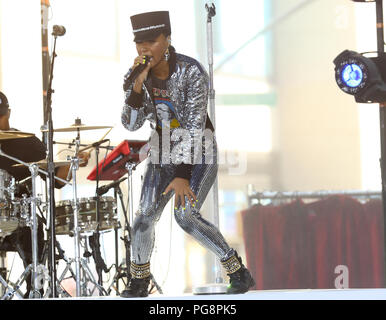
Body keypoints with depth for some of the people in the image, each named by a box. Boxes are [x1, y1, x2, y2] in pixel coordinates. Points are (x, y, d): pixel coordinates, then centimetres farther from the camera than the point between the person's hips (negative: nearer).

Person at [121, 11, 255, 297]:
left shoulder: (192, 72, -23)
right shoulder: (136, 75, -6)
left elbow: (194, 126, -27)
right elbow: (131, 124, -9)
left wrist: (183, 175, -33)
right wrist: (137, 87, -26)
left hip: (198, 153, -5)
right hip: (163, 152, 5)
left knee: (185, 215, -21)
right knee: (145, 215, -9)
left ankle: (240, 274, -7)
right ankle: (139, 283, 12)